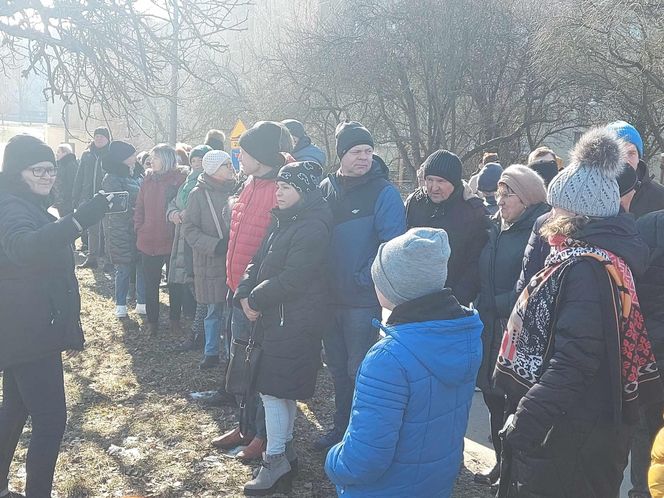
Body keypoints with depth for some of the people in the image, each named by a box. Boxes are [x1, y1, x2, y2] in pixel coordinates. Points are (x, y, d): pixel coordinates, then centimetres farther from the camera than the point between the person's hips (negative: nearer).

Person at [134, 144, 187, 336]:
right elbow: (140, 207, 10)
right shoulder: (148, 179, 8)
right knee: (150, 284, 11)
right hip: (148, 241, 4)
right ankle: (152, 321, 23)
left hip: (172, 241, -4)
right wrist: (139, 228, 2)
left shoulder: (180, 179, -8)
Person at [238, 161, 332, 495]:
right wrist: (245, 293, -4)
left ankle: (275, 462, 5)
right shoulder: (285, 222, 14)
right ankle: (286, 450, 30)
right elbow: (259, 260, 12)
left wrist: (256, 299, -12)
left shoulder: (312, 228, -18)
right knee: (284, 389, 17)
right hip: (277, 318, 10)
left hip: (294, 323, -10)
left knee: (273, 389, -6)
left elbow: (292, 279, -23)